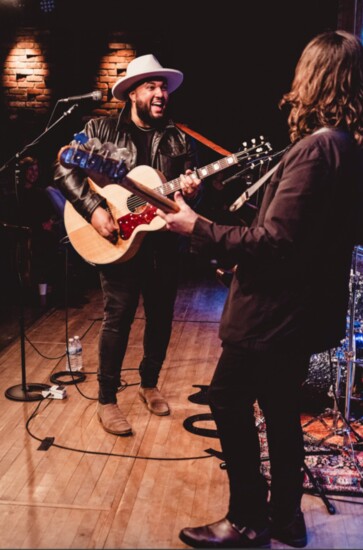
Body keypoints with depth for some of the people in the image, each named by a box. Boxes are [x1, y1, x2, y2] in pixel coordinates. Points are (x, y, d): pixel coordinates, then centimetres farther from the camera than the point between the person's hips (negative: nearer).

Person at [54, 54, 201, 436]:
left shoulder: (179, 140, 9)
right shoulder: (101, 129, 0)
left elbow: (191, 192, 9)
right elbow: (64, 170, -6)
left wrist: (190, 191, -16)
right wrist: (93, 210, -17)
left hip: (163, 242, 4)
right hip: (116, 238, -4)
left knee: (161, 317, 11)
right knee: (118, 318, -3)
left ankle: (149, 384, 33)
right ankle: (106, 400, 12)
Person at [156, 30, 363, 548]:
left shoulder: (316, 147, -22)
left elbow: (273, 243, -27)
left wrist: (198, 227, -19)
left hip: (275, 310, -9)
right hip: (305, 307, 9)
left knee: (229, 401, 7)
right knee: (281, 408, 20)